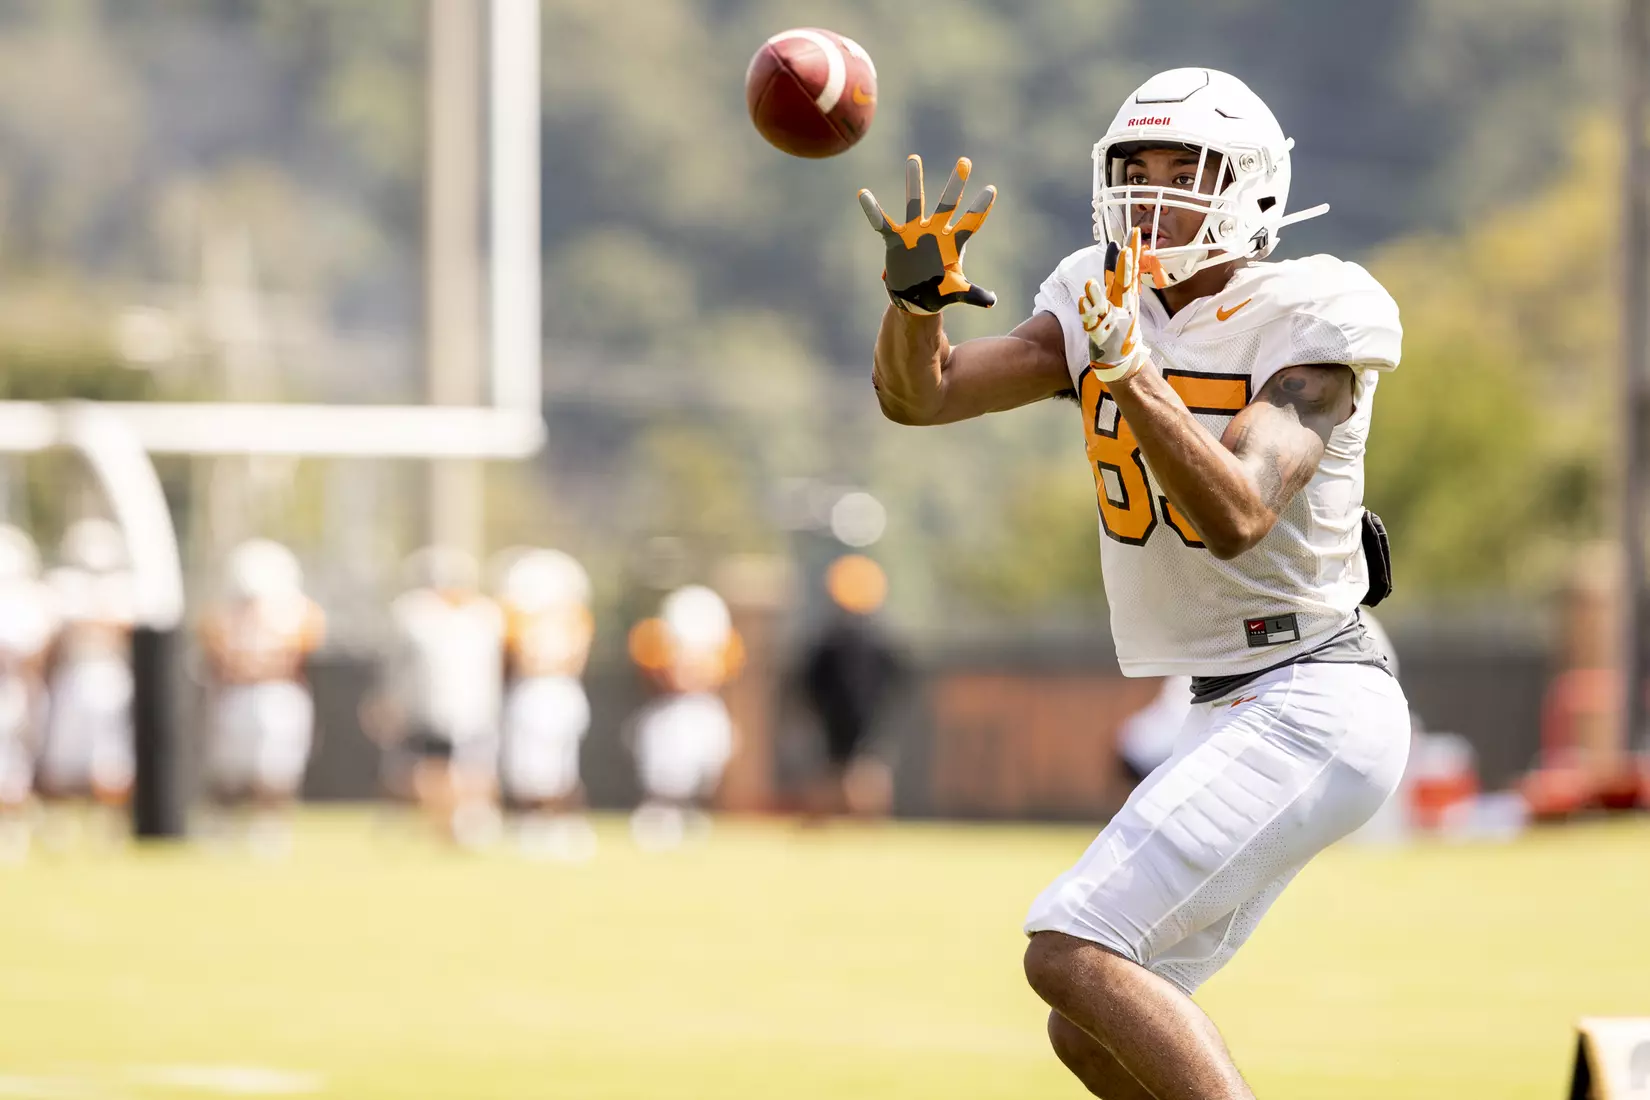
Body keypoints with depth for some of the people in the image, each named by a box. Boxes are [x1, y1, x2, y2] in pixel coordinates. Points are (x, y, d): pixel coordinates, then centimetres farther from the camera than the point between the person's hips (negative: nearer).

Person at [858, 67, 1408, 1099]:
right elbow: (918, 393, 0)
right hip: (1236, 718, 9)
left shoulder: (1305, 324, -12)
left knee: (1075, 955, -20)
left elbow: (1239, 516, -25)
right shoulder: (1105, 306, 8)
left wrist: (1133, 374, -35)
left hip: (1311, 707, -9)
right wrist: (917, 295, -20)